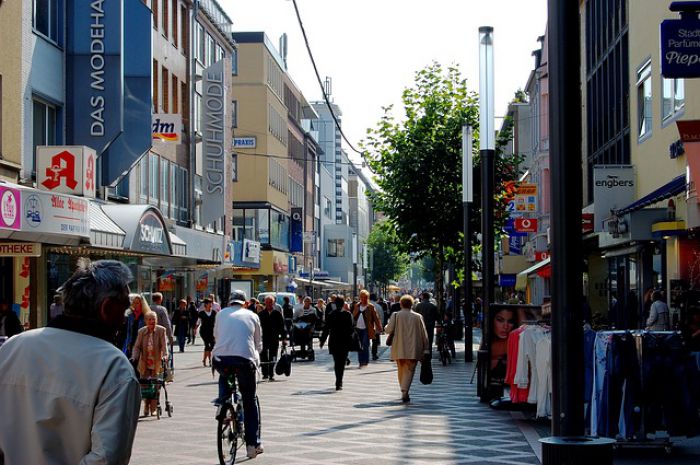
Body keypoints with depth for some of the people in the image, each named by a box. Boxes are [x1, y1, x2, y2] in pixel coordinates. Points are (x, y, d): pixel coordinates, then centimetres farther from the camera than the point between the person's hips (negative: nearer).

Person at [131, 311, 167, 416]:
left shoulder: (161, 330, -5)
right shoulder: (141, 331, 1)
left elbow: (164, 345, -11)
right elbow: (137, 347, 0)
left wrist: (164, 356, -28)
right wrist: (134, 357, -16)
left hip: (157, 364, -2)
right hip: (144, 364, 2)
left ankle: (153, 409, 7)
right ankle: (146, 408, 19)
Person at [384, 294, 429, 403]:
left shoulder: (396, 315, -3)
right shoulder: (417, 317, 2)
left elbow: (389, 330, -10)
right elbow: (424, 334, 3)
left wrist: (387, 326, 14)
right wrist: (426, 349, 8)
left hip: (399, 349, 1)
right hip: (413, 350, -1)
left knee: (401, 370, 17)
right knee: (409, 371, -2)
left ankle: (404, 392, 25)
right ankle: (405, 392, -20)